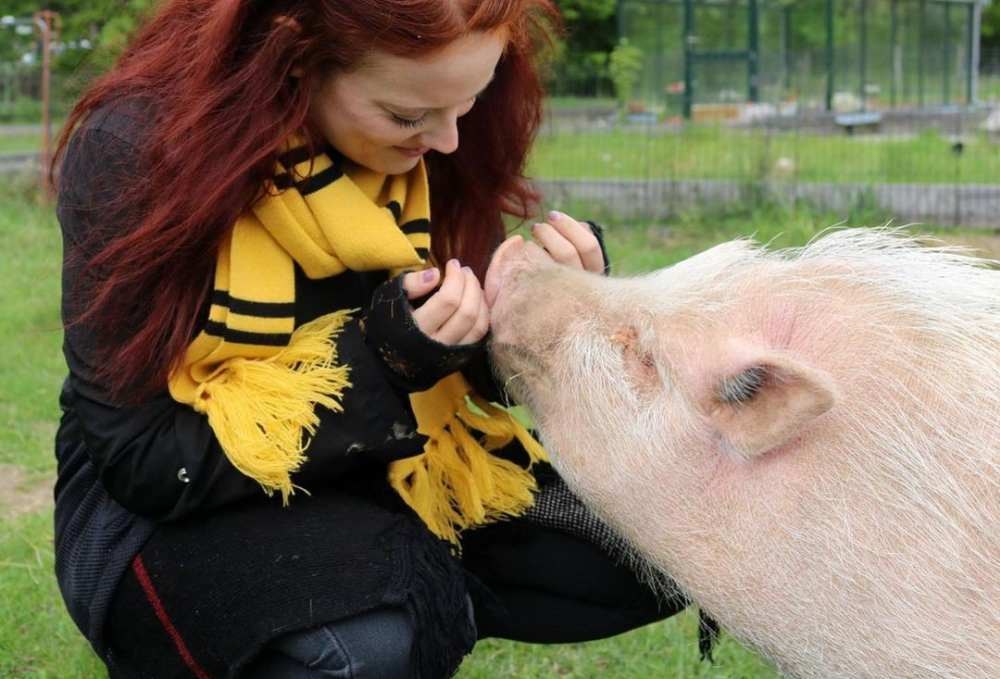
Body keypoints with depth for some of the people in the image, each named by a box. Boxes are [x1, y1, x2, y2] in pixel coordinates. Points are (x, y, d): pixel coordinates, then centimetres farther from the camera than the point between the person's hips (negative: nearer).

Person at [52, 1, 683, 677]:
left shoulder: (426, 150, -8)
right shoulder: (135, 150, -23)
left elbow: (479, 364, 3)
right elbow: (144, 456, -22)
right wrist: (377, 361, -31)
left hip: (376, 472, 5)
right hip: (176, 502, -5)